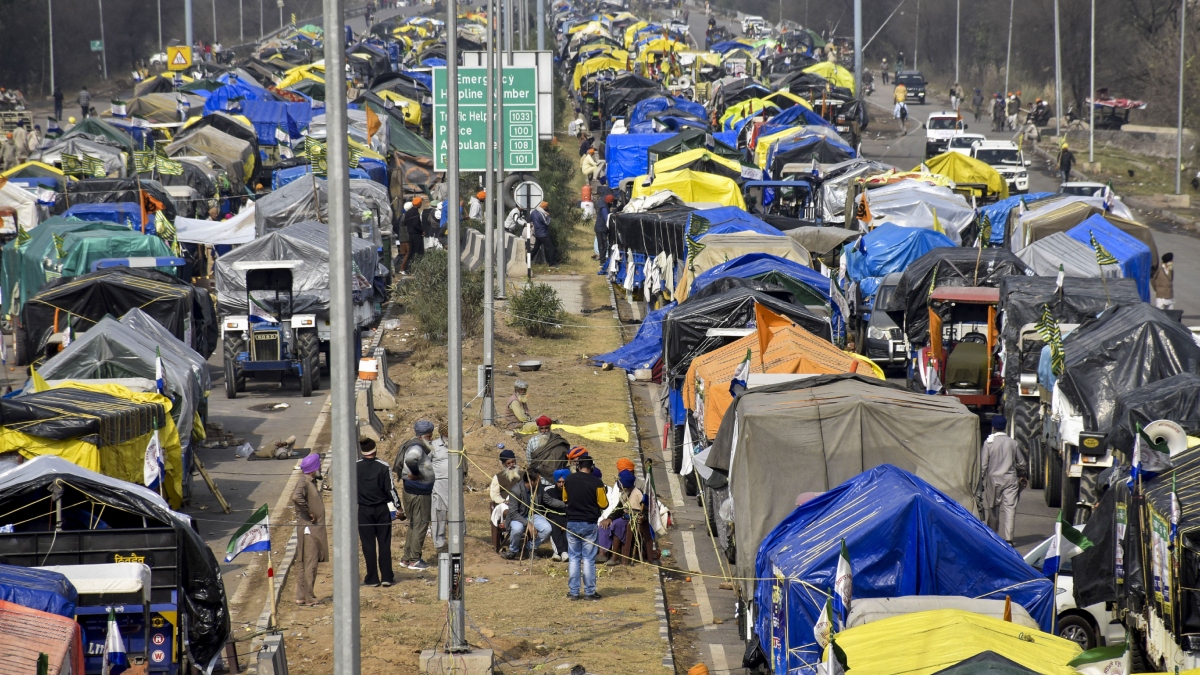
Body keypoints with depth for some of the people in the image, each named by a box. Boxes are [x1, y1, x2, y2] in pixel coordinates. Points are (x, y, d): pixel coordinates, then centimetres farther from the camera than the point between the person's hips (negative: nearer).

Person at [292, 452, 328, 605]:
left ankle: (302, 596, 18)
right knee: (309, 563, -6)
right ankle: (308, 597, -2)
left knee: (305, 564, 13)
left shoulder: (313, 482, 15)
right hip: (308, 528, -10)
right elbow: (296, 497, -34)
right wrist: (309, 513, -24)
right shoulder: (304, 483, -15)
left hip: (316, 528, 10)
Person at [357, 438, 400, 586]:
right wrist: (396, 507, 2)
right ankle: (387, 577, 3)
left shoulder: (355, 467, -4)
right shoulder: (383, 466, -6)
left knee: (368, 545, 5)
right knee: (384, 544, 5)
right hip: (382, 509, 0)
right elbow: (390, 488, -6)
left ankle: (372, 578, 6)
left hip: (364, 511, 0)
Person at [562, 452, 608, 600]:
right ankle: (589, 592, 4)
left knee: (573, 558, 8)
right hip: (589, 524, -2)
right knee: (588, 558, 3)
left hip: (572, 523, 2)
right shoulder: (596, 482, -12)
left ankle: (573, 592, 7)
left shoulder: (569, 480, -1)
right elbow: (603, 504, -7)